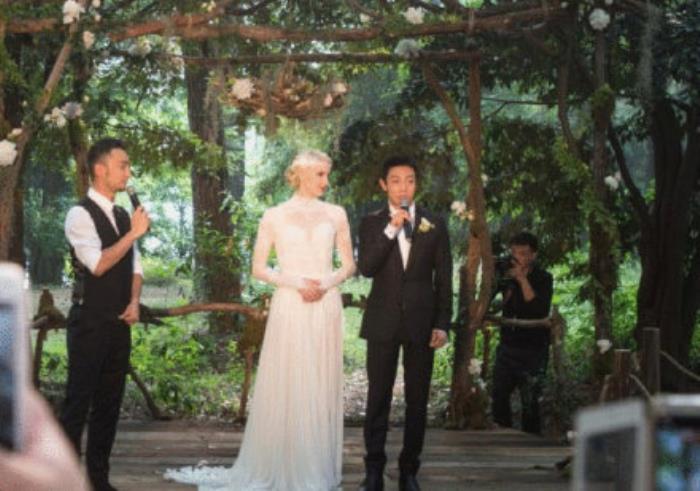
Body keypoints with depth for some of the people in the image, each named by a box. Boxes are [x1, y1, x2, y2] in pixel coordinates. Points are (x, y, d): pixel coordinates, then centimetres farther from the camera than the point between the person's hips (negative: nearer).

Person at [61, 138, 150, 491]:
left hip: (119, 323, 8)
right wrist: (134, 233, -18)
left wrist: (134, 302, 0)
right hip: (90, 322, -8)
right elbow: (98, 264, -22)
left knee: (109, 402, 10)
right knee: (78, 402, -6)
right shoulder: (80, 214, -12)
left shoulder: (123, 216, 12)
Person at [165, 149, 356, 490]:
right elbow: (258, 268, 1)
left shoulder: (335, 215, 7)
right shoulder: (275, 216, 1)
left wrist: (326, 283, -9)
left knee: (322, 388, 4)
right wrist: (295, 282, -12)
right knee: (285, 388, -2)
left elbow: (348, 264, 10)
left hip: (326, 307, 2)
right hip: (288, 309, -2)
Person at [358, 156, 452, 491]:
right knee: (378, 398, 1)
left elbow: (444, 278, 5)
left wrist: (442, 324, -1)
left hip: (421, 322, 1)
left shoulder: (434, 225, 5)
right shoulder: (372, 224, 4)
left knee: (418, 400, 3)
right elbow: (366, 268, -10)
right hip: (383, 322, -1)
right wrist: (391, 230, -18)